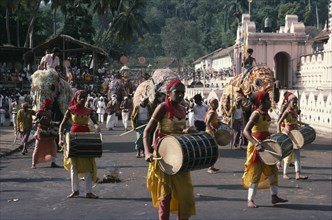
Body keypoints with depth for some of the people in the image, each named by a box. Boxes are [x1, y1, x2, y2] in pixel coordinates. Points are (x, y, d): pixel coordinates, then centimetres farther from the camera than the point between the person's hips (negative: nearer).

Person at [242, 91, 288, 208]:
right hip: (256, 146, -9)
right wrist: (256, 144, -38)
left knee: (272, 170, 12)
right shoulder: (256, 114, -18)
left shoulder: (266, 114, 9)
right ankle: (250, 200, 0)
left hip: (266, 145, 9)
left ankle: (274, 196, 21)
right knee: (256, 172, -6)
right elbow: (246, 131, -28)